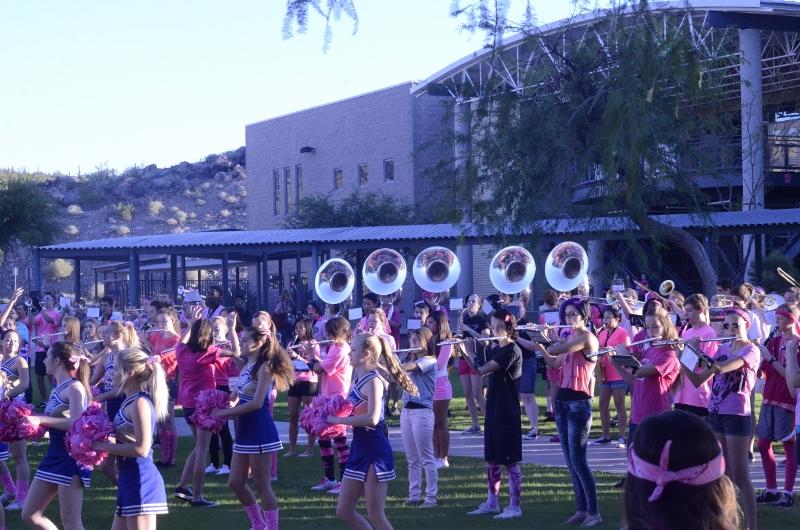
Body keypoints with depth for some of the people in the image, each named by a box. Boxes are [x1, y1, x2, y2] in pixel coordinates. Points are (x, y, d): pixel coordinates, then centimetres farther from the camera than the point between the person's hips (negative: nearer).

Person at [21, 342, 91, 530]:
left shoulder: (75, 387, -12)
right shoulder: (56, 390, 14)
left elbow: (76, 423, -23)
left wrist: (41, 419, -23)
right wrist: (32, 421, 7)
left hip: (71, 457, -10)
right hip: (54, 456, 10)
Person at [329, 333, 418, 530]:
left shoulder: (373, 381, -16)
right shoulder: (358, 379, 10)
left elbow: (372, 418, -30)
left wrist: (339, 420, -23)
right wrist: (332, 415, 2)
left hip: (375, 451, -9)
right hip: (359, 449, 9)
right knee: (344, 510, 12)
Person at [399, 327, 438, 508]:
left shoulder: (429, 361, -9)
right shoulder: (410, 360, 16)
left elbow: (404, 368, -22)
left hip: (422, 411, -8)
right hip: (406, 410, 8)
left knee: (427, 458, -3)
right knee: (412, 459, 10)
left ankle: (431, 497, 0)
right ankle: (414, 495, 14)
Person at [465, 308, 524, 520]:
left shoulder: (512, 351, -15)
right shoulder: (495, 350, 12)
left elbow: (483, 369, -19)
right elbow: (479, 369, 10)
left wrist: (470, 351, -3)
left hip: (507, 414, -9)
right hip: (493, 412, 9)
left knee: (509, 461, -4)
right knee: (492, 459, 13)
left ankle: (514, 506, 0)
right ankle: (492, 503, 22)